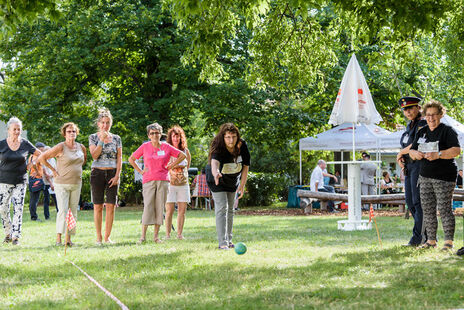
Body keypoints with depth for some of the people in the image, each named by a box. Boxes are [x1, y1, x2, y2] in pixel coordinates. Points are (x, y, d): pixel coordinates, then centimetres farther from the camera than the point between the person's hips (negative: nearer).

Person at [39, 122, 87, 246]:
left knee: (73, 211, 5)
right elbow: (42, 158, -10)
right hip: (62, 184, -5)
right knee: (63, 210, -13)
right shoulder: (60, 147, -10)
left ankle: (68, 239, 10)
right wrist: (53, 170, -8)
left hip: (76, 184, 6)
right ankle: (58, 239, -12)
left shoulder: (81, 147, 8)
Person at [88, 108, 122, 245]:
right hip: (97, 173, -1)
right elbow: (94, 155, -9)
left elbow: (119, 158, 5)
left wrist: (117, 175, -5)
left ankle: (107, 237, 4)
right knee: (98, 206, 0)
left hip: (112, 174, 1)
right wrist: (102, 140, -15)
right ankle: (98, 237, 5)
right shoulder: (93, 137, 4)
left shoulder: (116, 138, 8)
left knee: (111, 206, -3)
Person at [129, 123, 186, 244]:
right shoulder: (145, 147, 5)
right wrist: (140, 171, 4)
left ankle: (156, 236, 5)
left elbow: (182, 155, 13)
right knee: (148, 206, -10)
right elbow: (131, 159, 13)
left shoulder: (166, 147, 6)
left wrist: (170, 166, 6)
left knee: (160, 207, 0)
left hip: (163, 180, 1)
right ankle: (143, 236, -7)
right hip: (148, 180, -1)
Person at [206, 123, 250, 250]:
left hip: (233, 181, 5)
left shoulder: (242, 146, -19)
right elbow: (214, 161, -54)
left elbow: (246, 166, -9)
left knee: (230, 210, 12)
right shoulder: (218, 148, -33)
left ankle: (229, 240, 23)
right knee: (222, 208, -14)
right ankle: (222, 243, -16)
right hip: (218, 182, -5)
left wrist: (242, 185, -11)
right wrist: (215, 172, -76)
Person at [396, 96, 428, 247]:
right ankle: (428, 235, 16)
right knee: (409, 200, 9)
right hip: (409, 166, 10)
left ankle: (418, 237, -7)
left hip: (420, 165, -10)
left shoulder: (423, 124, -11)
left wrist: (400, 153, -5)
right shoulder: (410, 125, 18)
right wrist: (401, 159, 5)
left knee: (418, 201, -9)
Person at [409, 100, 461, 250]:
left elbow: (456, 150, -16)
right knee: (427, 209, 6)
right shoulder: (422, 132, 16)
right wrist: (416, 154, -7)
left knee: (444, 209, -7)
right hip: (425, 176, 6)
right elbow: (412, 150, 17)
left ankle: (449, 241, -2)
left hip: (444, 177, -6)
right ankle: (431, 240, 14)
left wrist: (438, 155, -27)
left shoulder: (447, 131, -4)